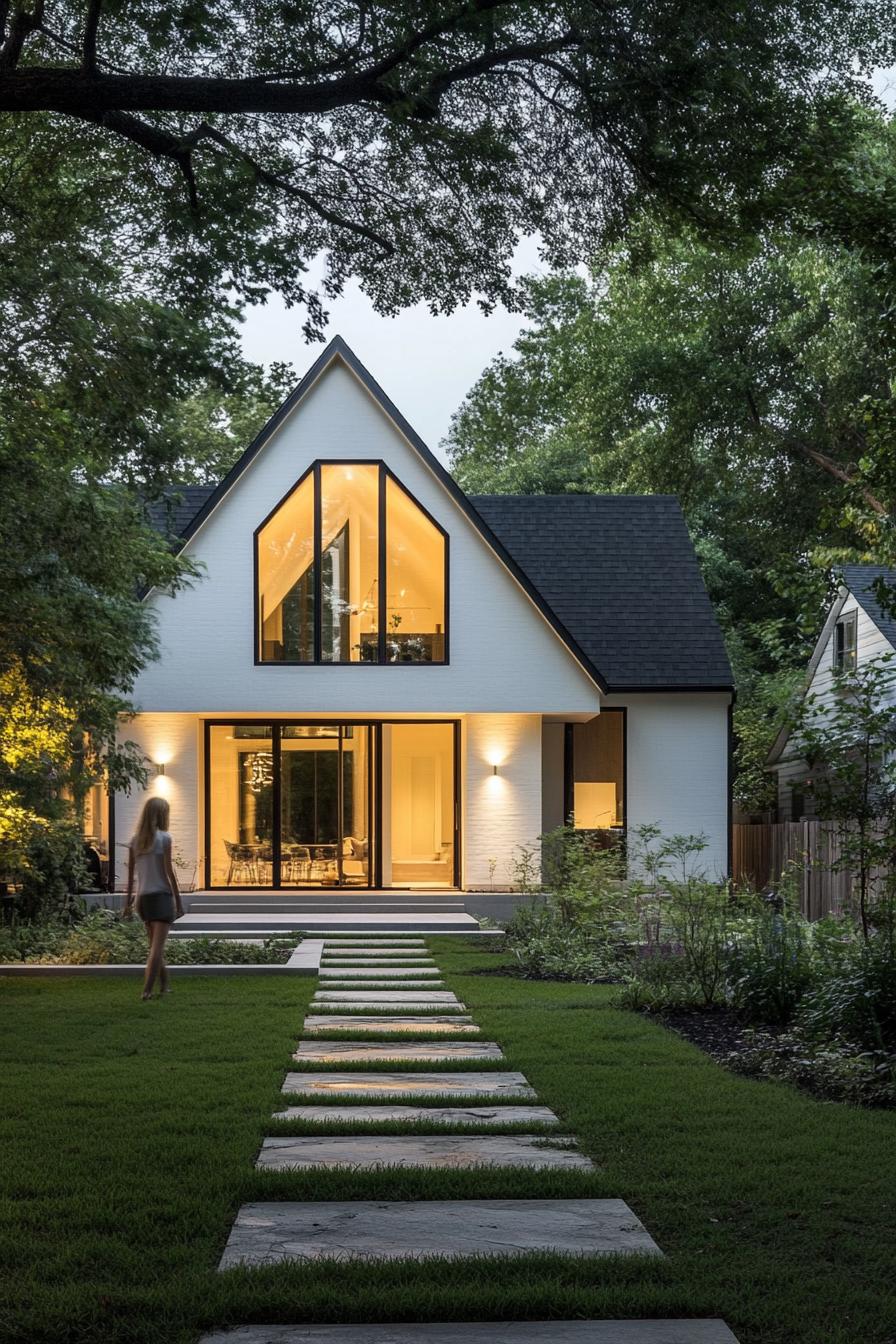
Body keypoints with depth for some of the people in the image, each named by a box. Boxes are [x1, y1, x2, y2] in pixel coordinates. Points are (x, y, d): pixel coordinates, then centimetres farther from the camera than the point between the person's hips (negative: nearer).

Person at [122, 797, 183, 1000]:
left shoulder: (135, 841, 8)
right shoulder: (164, 838, -6)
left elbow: (130, 874, 8)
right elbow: (169, 871, -8)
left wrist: (128, 902, 14)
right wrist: (178, 900, -3)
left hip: (143, 897, 6)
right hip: (161, 895, -6)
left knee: (155, 945, 17)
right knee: (157, 945, -7)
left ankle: (165, 986, 26)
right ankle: (147, 989, -16)